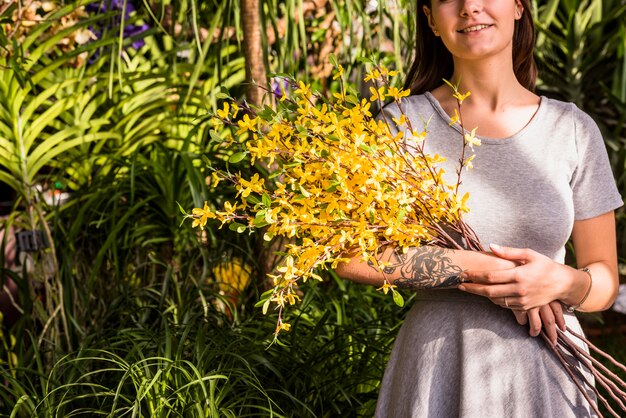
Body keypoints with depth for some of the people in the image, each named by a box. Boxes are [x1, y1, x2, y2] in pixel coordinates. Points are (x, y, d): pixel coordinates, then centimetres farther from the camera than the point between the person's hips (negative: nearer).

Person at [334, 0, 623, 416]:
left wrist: (559, 283, -18)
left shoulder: (574, 129, -1)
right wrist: (482, 270, -20)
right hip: (439, 374, -1)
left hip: (548, 377, 2)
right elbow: (349, 254, -17)